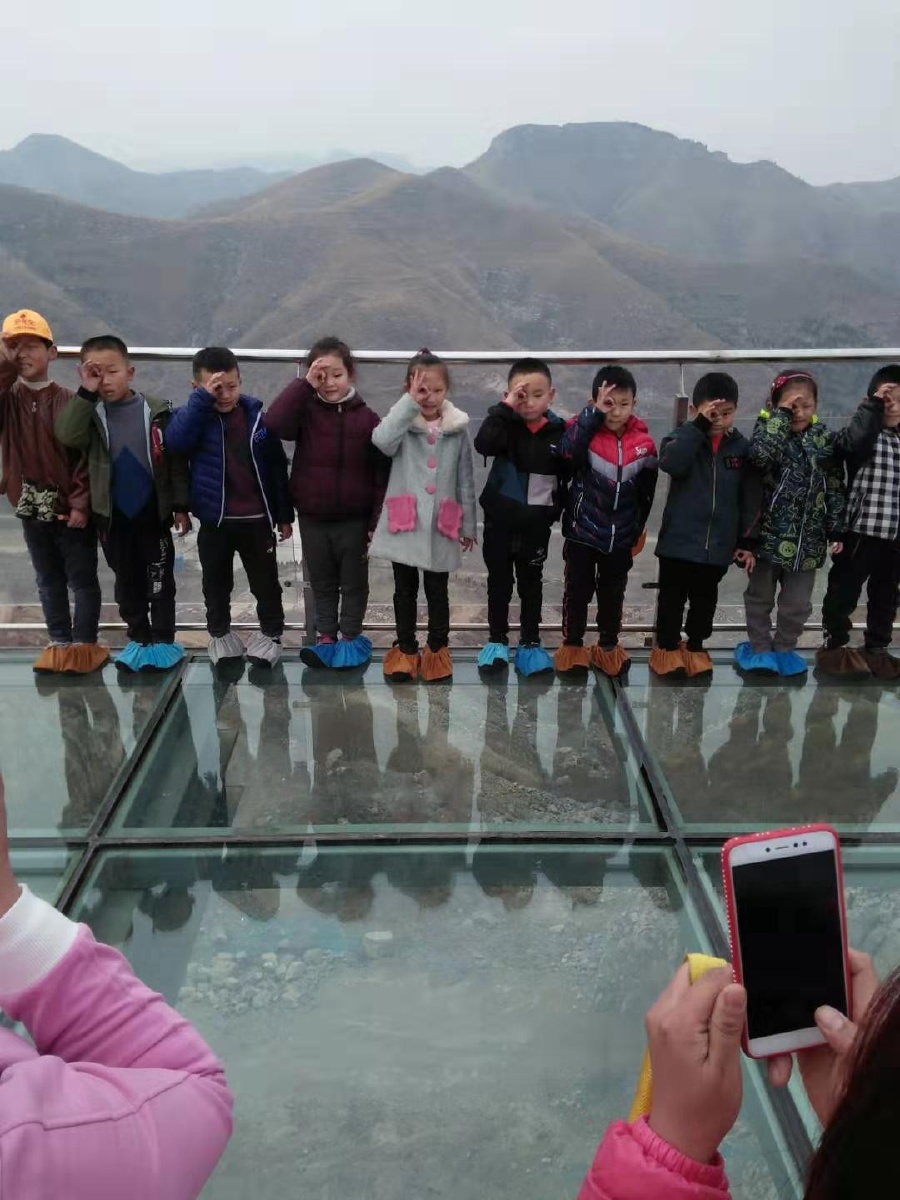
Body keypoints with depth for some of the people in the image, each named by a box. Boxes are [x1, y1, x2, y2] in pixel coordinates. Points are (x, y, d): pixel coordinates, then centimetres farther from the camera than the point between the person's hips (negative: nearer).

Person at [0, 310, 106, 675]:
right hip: (31, 507, 4)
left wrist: (81, 504, -14)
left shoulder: (69, 402, -7)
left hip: (70, 507, -3)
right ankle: (59, 643, 24)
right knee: (49, 580, 14)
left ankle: (84, 644, 15)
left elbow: (85, 458, -9)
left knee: (82, 579, 5)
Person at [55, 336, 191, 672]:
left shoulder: (157, 411, -5)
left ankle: (164, 640, 15)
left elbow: (176, 461, -3)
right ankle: (138, 638, 25)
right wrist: (86, 393, -22)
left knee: (159, 578, 6)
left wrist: (181, 506, -5)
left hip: (153, 510, -2)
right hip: (113, 514, 3)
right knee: (127, 579, 13)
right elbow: (67, 436, -20)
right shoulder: (90, 412, 1)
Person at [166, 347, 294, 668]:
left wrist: (284, 514, 5)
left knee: (266, 583, 11)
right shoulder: (192, 416, -4)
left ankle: (271, 634, 27)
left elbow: (277, 467, 4)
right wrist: (203, 399, -28)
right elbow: (175, 441, -27)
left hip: (257, 519, 0)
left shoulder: (256, 416, -2)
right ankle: (219, 634, 32)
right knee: (216, 584, 14)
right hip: (214, 520, 0)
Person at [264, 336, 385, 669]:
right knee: (321, 582, 15)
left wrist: (377, 520, -8)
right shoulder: (305, 411, -4)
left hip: (354, 519, -1)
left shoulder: (366, 417, -7)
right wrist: (304, 385, -24)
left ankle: (351, 637, 27)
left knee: (353, 582, 13)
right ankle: (326, 636, 28)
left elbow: (381, 473, -5)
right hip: (312, 518, 2)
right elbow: (274, 423, -25)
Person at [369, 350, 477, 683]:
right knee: (405, 590, 12)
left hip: (440, 527, 1)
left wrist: (469, 525, 9)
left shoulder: (458, 428, 0)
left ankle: (437, 648, 31)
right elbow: (382, 441, -29)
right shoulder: (401, 423, -4)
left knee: (437, 592, 13)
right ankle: (405, 649, 28)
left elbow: (465, 481, 6)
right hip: (404, 524, -1)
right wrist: (410, 402, -27)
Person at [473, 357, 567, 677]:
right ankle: (497, 641, 25)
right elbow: (483, 444, -30)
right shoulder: (506, 424, -9)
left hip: (536, 524, 1)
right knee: (499, 582, 12)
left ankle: (530, 644, 24)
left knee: (531, 584, 13)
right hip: (500, 520, -1)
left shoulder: (559, 430, -5)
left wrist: (558, 511, 3)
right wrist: (505, 408, -31)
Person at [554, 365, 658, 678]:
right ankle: (572, 646, 29)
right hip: (582, 530, -2)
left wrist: (637, 530, 12)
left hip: (621, 535, 2)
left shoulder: (643, 442, -5)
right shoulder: (584, 431, -13)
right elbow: (567, 453, -36)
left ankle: (608, 647, 34)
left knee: (613, 594, 16)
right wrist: (594, 413, -34)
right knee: (577, 590, 11)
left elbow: (646, 494, 6)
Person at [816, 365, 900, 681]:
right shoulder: (864, 435, -5)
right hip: (861, 528, -6)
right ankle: (835, 646, 19)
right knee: (844, 590, 4)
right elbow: (853, 442, -29)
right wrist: (874, 404, -19)